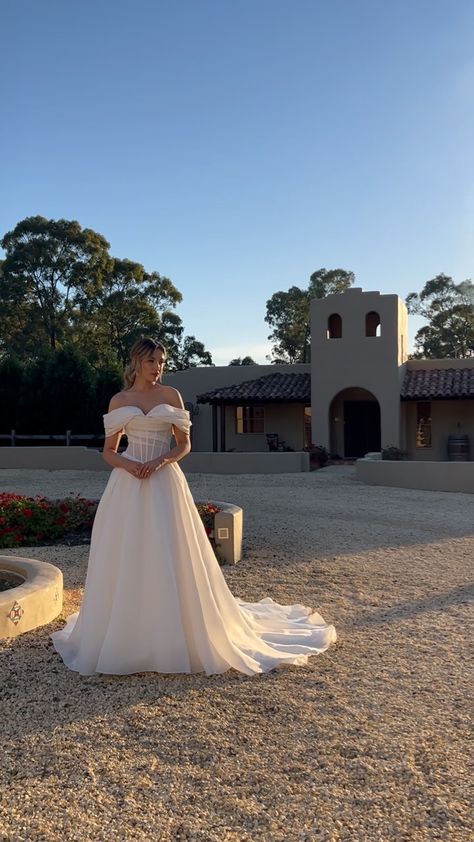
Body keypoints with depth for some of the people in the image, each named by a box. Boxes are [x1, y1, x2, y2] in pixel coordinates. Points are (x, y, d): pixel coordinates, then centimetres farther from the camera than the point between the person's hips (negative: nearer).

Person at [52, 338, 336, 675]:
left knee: (170, 559, -2)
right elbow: (109, 451, 9)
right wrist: (127, 464, -12)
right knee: (125, 561, 3)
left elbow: (184, 445, 5)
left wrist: (160, 461, -13)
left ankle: (177, 636, 12)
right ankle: (123, 635, 18)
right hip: (128, 486, 1)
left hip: (164, 483, -1)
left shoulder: (171, 395, 6)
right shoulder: (119, 401, 8)